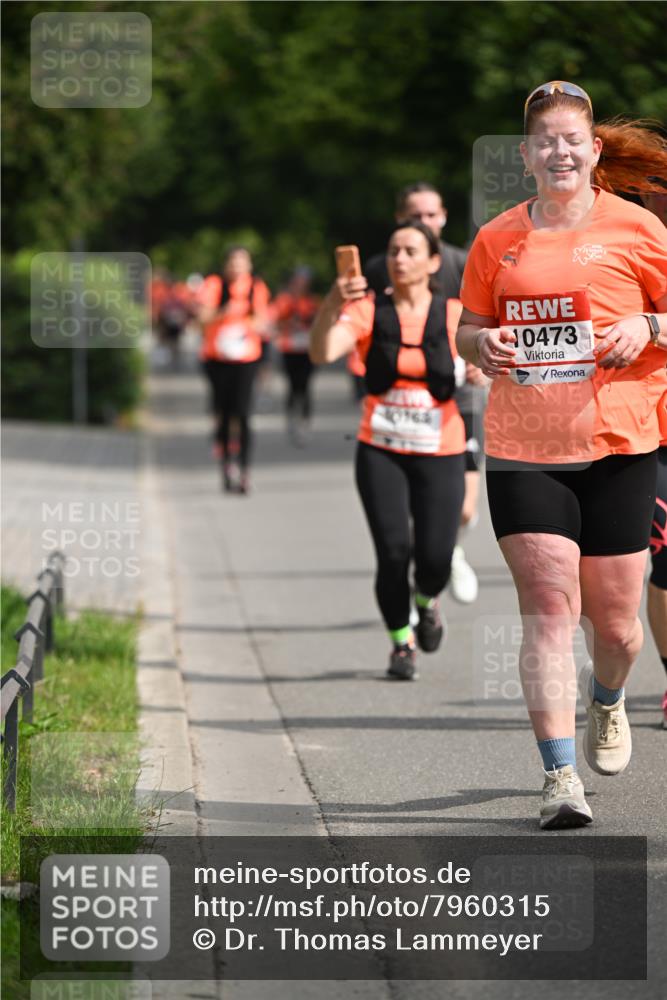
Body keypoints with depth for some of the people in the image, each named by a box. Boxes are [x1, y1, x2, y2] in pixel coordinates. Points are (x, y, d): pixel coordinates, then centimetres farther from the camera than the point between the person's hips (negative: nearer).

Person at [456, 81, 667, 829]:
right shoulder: (496, 240, 7)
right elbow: (468, 327, 19)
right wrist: (482, 344, -3)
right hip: (521, 451, 1)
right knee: (548, 607, -11)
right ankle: (560, 778, -10)